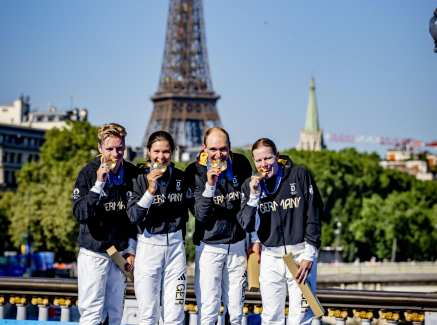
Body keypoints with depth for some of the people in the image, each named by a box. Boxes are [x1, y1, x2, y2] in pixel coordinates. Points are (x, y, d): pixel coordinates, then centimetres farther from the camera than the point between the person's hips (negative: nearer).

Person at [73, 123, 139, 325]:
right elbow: (80, 214, -16)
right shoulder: (89, 173, -7)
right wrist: (99, 184, -24)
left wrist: (132, 250, 9)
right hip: (94, 253, -3)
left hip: (121, 253, 3)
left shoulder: (133, 174, 3)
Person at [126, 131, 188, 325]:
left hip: (175, 245, 3)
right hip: (149, 245, -3)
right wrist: (150, 190, -21)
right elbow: (133, 217, -14)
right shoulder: (140, 178, -5)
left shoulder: (180, 177, 7)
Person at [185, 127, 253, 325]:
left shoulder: (241, 164, 0)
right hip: (209, 247, -3)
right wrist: (209, 185, -27)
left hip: (237, 244, 3)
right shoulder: (195, 172, -9)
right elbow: (200, 216, -15)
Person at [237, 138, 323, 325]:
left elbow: (314, 216, -2)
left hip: (300, 255, -3)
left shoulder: (300, 176, -3)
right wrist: (254, 196, -14)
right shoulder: (250, 185, 5)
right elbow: (246, 225, -1)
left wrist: (309, 254, -6)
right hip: (270, 257, 3)